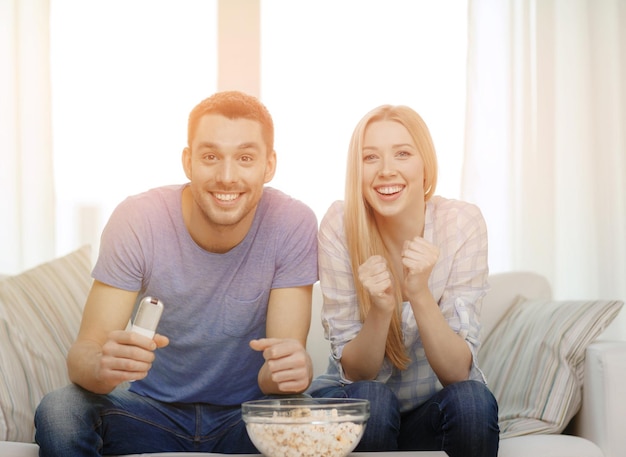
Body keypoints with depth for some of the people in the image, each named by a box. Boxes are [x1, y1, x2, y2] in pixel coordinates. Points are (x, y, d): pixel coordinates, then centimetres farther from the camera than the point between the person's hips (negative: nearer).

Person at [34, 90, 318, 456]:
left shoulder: (294, 225, -14)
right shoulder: (136, 221, -13)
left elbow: (283, 366, -14)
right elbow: (84, 352, -16)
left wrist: (293, 370, -40)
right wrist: (103, 366, -42)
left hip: (249, 415, 0)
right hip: (154, 410, 1)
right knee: (58, 413, -28)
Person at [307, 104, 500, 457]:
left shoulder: (463, 224, -17)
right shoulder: (339, 226, -17)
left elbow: (457, 372, -18)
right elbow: (354, 372, -14)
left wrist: (419, 293, -34)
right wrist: (379, 309, -34)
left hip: (439, 403, 0)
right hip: (356, 412, 0)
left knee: (473, 401, -30)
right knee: (370, 400, -31)